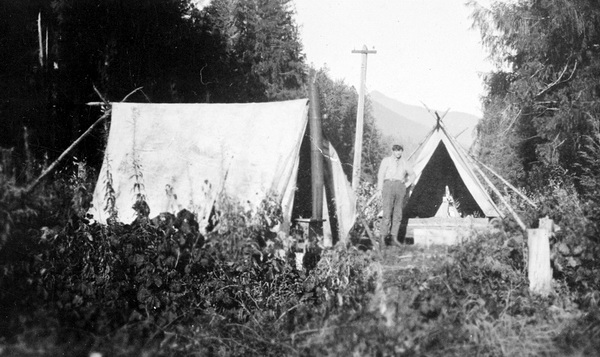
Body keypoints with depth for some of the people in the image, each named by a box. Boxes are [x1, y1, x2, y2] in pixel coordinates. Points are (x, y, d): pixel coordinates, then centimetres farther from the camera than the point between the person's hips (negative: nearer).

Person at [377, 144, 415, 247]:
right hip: (389, 185, -4)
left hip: (400, 187, 4)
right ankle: (382, 237, -11)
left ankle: (394, 238, 3)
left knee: (398, 214, 0)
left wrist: (407, 185, 15)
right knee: (387, 212, -13)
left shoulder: (404, 162, 17)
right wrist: (380, 189, -8)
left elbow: (412, 174, 29)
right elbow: (380, 175, 0)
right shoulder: (386, 160, 7)